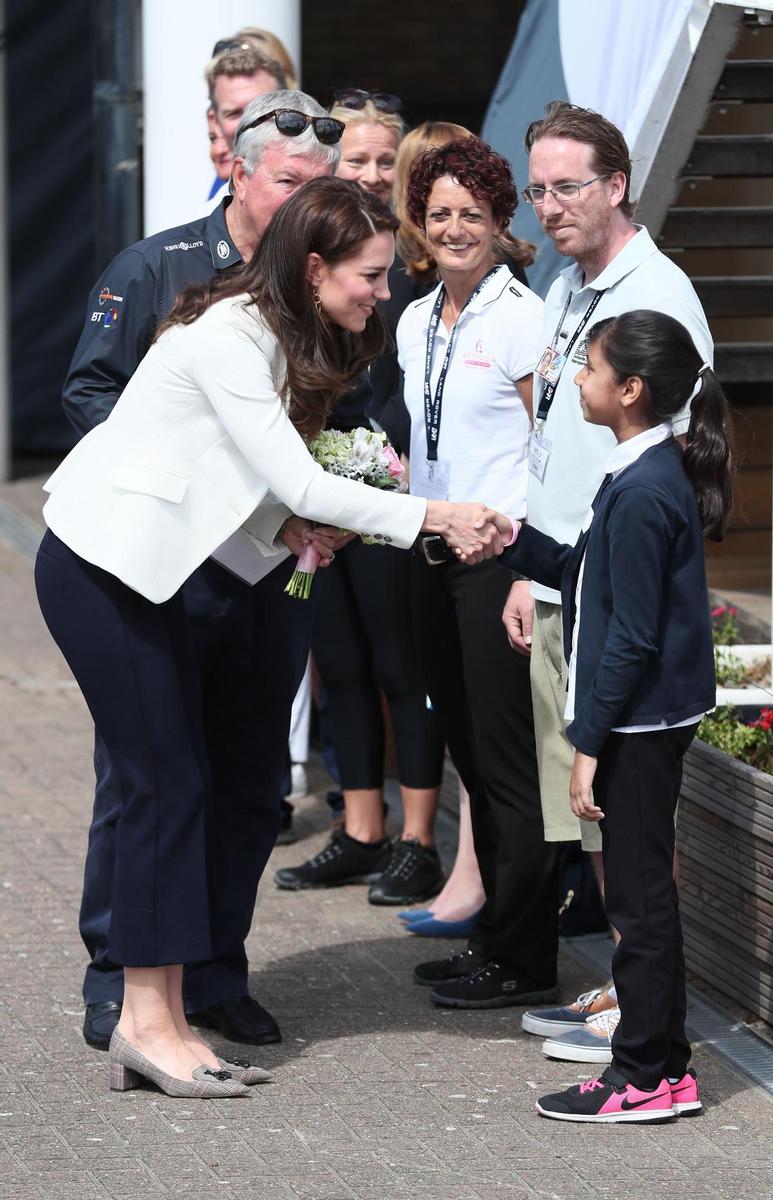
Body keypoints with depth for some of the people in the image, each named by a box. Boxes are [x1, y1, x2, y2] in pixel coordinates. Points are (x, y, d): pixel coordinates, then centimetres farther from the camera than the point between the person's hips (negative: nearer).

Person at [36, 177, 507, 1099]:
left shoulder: (283, 338, 9)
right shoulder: (230, 338, -21)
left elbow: (275, 485, 10)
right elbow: (298, 484, -22)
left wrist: (303, 532, -9)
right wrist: (432, 518, -19)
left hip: (138, 566, 10)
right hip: (98, 564, -10)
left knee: (182, 783, 7)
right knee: (165, 786, -8)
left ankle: (157, 1022, 10)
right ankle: (147, 1022, -3)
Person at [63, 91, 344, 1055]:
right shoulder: (155, 269, -3)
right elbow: (89, 391, -3)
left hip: (276, 568, 4)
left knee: (247, 784, 9)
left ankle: (213, 975, 20)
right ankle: (117, 979, 9)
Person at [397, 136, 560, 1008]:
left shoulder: (521, 317, -10)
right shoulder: (415, 322, 13)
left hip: (501, 553, -8)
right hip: (434, 558, 8)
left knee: (507, 763, -3)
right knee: (467, 750, 12)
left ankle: (522, 960, 4)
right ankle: (494, 935, 21)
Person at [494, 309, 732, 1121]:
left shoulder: (642, 494, -20)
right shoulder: (655, 475, 9)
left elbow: (631, 636, -21)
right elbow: (582, 572, 19)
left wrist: (588, 743, -19)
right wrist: (511, 540, 10)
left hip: (640, 719, -10)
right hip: (648, 715, 10)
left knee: (638, 892, -3)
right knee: (639, 888, 15)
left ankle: (645, 1076, 4)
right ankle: (661, 1063, 22)